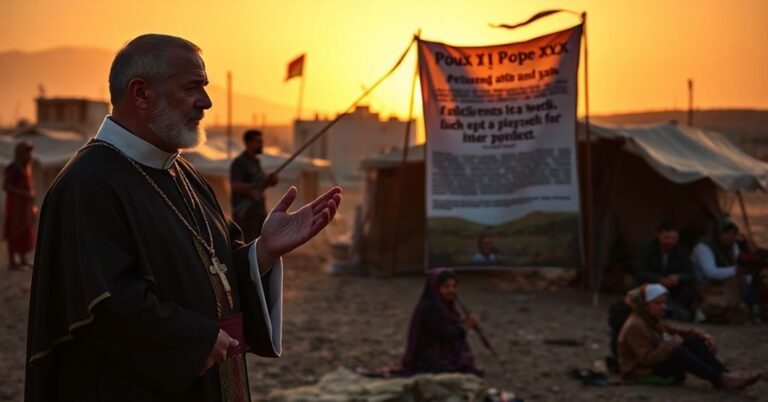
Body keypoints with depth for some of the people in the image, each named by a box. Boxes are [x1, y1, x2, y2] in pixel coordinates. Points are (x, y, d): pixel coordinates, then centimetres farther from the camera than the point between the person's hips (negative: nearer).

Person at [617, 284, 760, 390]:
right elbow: (647, 358, -26)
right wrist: (670, 345, -28)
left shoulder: (653, 321, 14)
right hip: (642, 373, -10)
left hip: (656, 363, 10)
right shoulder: (636, 326, -18)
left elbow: (680, 332, 12)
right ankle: (721, 379, -35)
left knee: (693, 342, -7)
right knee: (678, 352, -33)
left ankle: (727, 375, -20)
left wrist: (704, 336, -4)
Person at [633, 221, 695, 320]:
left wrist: (678, 278, -34)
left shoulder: (682, 252, -1)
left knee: (690, 284, -24)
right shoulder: (647, 251, -9)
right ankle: (674, 309, -35)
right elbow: (639, 272, -21)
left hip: (673, 292, 2)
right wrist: (660, 280, -35)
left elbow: (690, 275, -10)